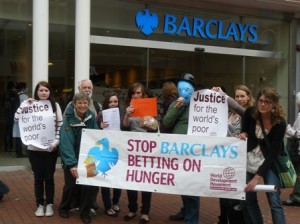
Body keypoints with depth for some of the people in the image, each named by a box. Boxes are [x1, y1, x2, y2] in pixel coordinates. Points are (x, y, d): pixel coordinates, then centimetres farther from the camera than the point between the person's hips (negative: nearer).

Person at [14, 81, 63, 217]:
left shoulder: (55, 105, 2)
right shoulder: (31, 105, 1)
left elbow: (60, 126, 1)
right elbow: (17, 118, -8)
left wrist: (56, 141, -10)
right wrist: (25, 104, -12)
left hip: (51, 148, 0)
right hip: (34, 148, 0)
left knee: (49, 177, 8)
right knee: (38, 177, 8)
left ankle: (49, 204, 21)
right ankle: (40, 204, 21)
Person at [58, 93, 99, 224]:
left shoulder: (91, 117, -6)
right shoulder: (68, 119, -19)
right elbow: (66, 142, -27)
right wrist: (72, 164, -36)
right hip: (71, 158, -3)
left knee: (89, 183, -6)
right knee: (71, 184, 0)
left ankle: (85, 212, 13)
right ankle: (64, 208, 27)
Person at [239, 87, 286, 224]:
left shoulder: (280, 123, -22)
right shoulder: (250, 113, -13)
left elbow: (273, 154, -23)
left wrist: (257, 177, -27)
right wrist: (243, 134, -18)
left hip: (270, 162, -3)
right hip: (250, 159, 3)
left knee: (274, 201, -10)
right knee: (247, 199, 4)